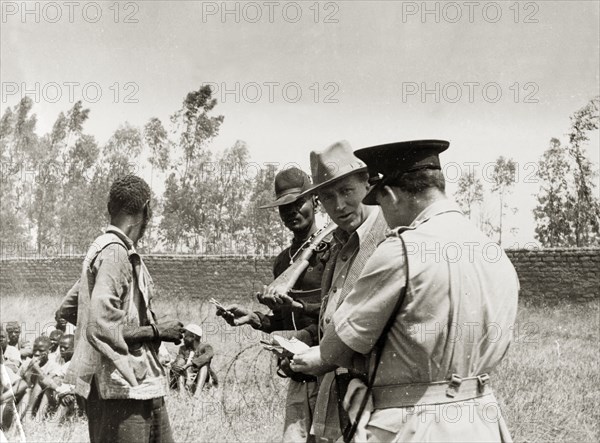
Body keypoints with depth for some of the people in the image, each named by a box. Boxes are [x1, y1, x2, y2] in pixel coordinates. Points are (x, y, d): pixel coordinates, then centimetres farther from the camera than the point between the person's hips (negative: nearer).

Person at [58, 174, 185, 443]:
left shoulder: (105, 249, 14)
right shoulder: (114, 253, -15)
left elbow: (67, 310, 20)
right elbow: (101, 327, -23)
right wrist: (155, 330, -13)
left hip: (141, 385, 10)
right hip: (122, 391, -10)